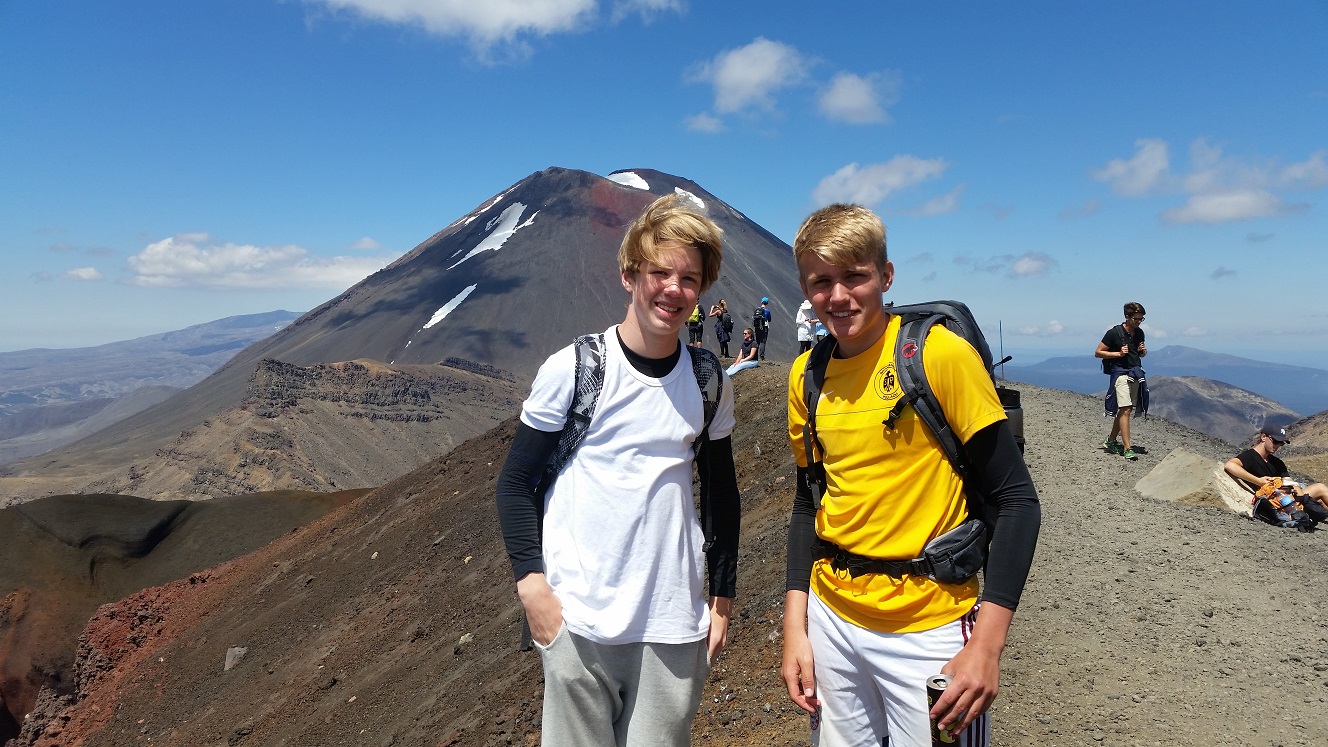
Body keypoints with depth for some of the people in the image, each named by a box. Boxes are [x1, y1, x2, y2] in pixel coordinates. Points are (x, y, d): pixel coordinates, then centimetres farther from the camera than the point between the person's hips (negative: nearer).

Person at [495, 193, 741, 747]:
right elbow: (515, 483, -2)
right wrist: (532, 584, -11)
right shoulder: (573, 369, -9)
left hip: (674, 624, 3)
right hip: (578, 621, -2)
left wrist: (723, 596, 12)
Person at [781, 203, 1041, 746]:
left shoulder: (942, 354, -14)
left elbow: (1016, 500, -12)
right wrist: (795, 628, 5)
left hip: (929, 627, -4)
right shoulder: (807, 375, 2)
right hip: (831, 619, 5)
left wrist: (986, 644, -17)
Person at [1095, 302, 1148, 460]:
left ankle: (1111, 441, 22)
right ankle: (1127, 448, -14)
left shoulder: (1139, 333, 10)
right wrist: (1118, 353, -16)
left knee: (1125, 410, 8)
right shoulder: (1114, 333, -9)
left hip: (1135, 373, 7)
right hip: (1120, 373, -7)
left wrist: (1143, 351, 1)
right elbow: (1098, 352, -6)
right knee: (1125, 410, -14)